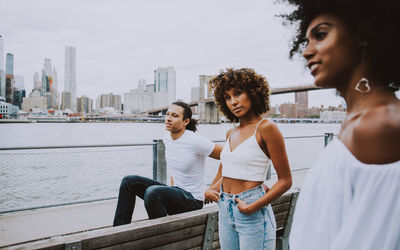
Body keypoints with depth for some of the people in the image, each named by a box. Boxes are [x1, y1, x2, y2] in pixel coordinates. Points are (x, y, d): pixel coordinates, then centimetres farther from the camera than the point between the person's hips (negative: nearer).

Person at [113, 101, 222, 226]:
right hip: (176, 191, 8)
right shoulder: (167, 137, 4)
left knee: (153, 192, -33)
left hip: (193, 200, -8)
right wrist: (172, 188, 14)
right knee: (130, 181, -2)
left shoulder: (196, 141, -20)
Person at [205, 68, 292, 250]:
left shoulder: (265, 128, -11)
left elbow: (285, 181, -11)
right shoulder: (231, 133, 9)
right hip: (225, 211, 6)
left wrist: (253, 207, -17)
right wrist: (210, 191, 1)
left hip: (252, 215, -6)